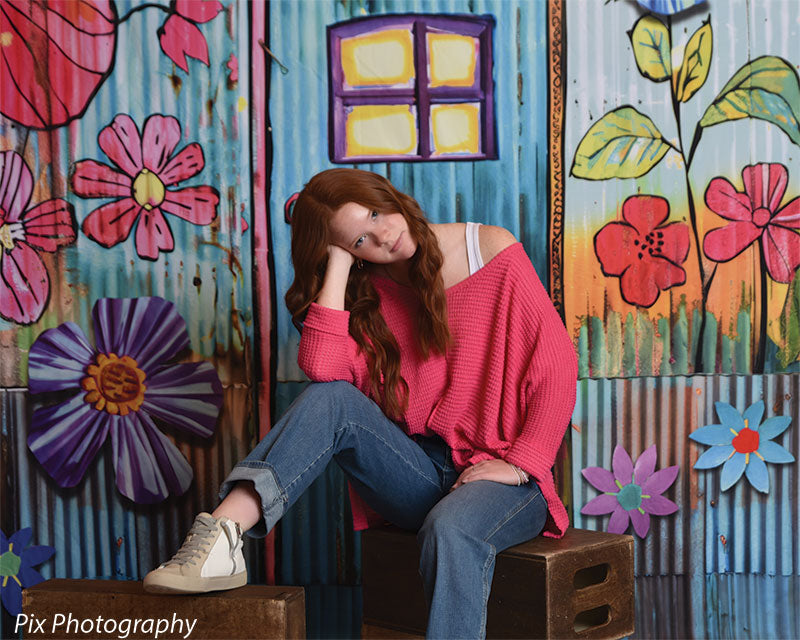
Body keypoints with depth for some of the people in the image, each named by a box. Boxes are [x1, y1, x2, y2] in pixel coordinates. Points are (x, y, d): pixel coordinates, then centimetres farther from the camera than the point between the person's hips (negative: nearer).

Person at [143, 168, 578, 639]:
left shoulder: (495, 253, -3)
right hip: (420, 472, 3)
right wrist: (338, 262, -11)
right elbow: (323, 368, -14)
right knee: (331, 398, -22)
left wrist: (520, 463, -15)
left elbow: (558, 368, -5)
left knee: (451, 529, -37)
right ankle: (221, 541, -36)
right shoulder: (369, 290, 7)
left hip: (503, 475, -3)